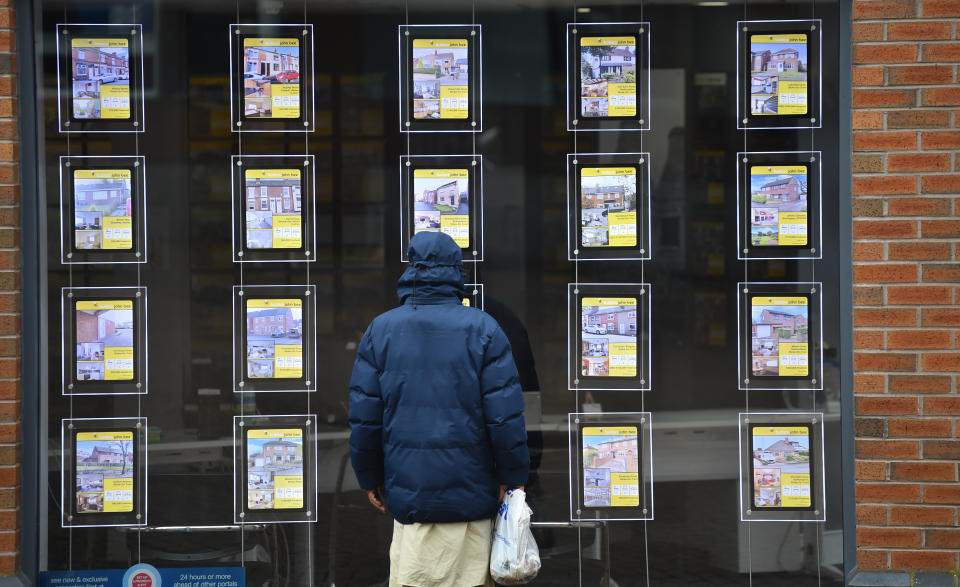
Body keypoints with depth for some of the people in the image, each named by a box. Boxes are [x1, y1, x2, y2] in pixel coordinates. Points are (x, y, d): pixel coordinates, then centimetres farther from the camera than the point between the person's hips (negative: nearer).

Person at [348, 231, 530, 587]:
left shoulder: (380, 330, 3)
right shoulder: (483, 328, -3)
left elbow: (364, 417, 1)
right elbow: (505, 415, -9)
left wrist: (370, 478, 13)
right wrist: (514, 477, 2)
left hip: (408, 491, 2)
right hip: (470, 491, -1)